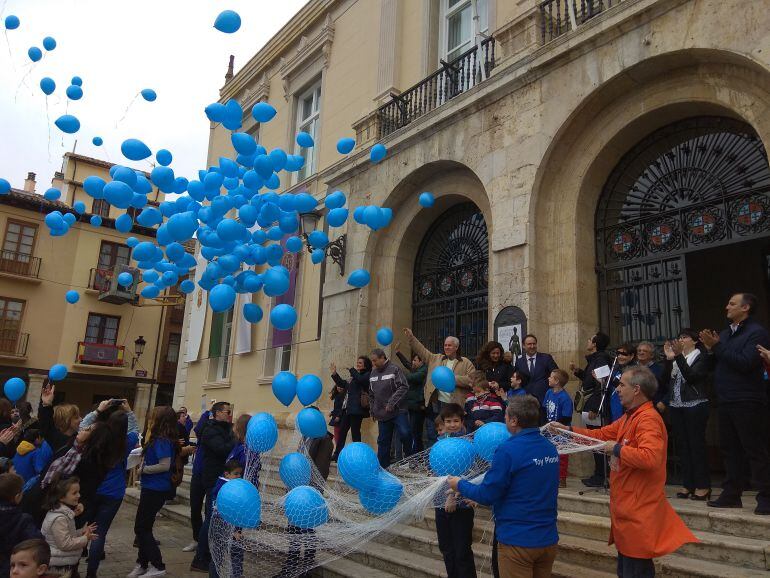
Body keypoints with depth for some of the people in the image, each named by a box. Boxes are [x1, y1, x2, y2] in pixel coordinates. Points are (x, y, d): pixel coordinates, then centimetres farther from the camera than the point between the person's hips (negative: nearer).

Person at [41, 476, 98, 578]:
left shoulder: (66, 513, 5)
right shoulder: (59, 518, -26)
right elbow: (65, 544, -26)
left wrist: (81, 532, 4)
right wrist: (85, 539, -17)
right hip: (60, 567, -10)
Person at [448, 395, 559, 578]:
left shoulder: (508, 450, -21)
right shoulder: (551, 448, 0)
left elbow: (487, 496, -15)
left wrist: (460, 485, 2)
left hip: (517, 541, -6)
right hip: (548, 539, 7)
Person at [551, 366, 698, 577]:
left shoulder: (648, 419, -20)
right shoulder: (630, 417, 12)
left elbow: (650, 457, -34)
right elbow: (601, 434, 18)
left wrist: (617, 449, -20)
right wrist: (567, 429, 13)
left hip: (638, 513, -10)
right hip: (627, 508, 10)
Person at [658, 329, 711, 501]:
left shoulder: (701, 357, -1)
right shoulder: (675, 358, 14)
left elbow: (691, 376, -17)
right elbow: (664, 380, 3)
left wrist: (679, 356, -20)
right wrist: (668, 358, -7)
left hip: (695, 405, -5)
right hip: (676, 406, 6)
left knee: (696, 444, -4)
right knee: (681, 445, 6)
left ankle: (702, 485, 4)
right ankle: (687, 484, 13)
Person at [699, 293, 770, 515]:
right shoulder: (726, 333, 16)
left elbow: (745, 362, -21)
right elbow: (715, 363, 16)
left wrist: (717, 346, -17)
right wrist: (710, 348, -2)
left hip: (748, 402, -8)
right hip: (726, 401, 8)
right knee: (730, 449, 12)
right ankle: (731, 495, 19)